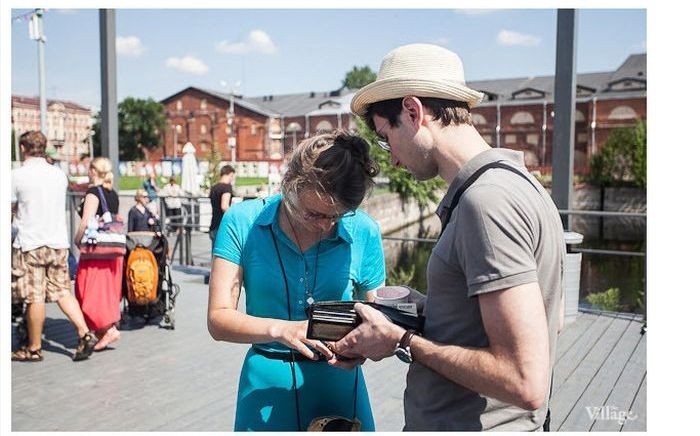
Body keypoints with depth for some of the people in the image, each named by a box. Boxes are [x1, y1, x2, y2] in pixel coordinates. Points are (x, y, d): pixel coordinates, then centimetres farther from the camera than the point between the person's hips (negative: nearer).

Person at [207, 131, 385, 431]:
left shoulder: (364, 232, -10)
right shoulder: (243, 221, -12)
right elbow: (218, 319, -13)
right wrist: (280, 329, -30)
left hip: (339, 386, 1)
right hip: (266, 387, 0)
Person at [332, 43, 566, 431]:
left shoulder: (486, 200, -23)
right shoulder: (513, 181, 6)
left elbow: (526, 382, -27)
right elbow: (541, 323, 14)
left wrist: (401, 342, -16)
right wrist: (426, 309, 6)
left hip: (476, 424, -8)